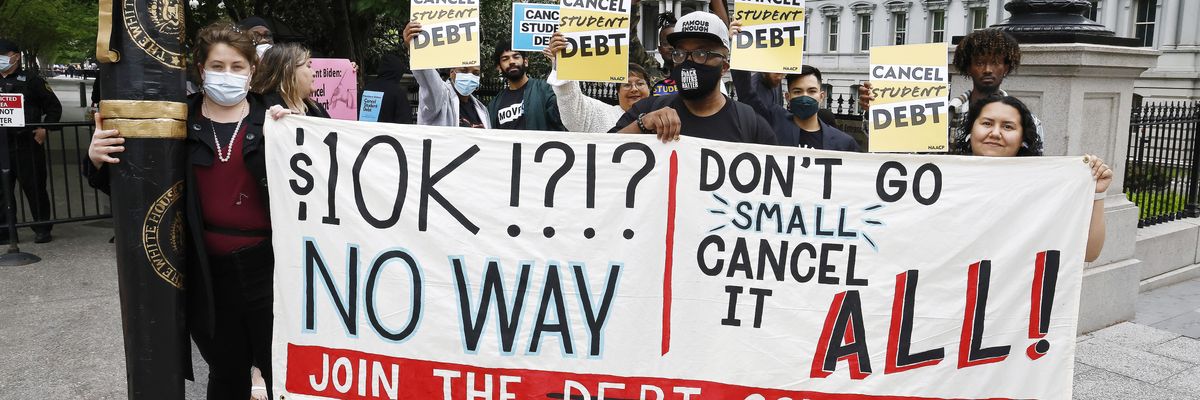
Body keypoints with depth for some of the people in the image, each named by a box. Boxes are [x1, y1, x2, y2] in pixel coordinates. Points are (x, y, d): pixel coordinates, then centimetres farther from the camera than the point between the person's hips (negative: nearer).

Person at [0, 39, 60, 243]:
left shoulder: (32, 81, 2)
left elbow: (54, 107, 2)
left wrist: (44, 128, -8)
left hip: (28, 144, -5)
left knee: (34, 188, 1)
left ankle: (42, 230, 10)